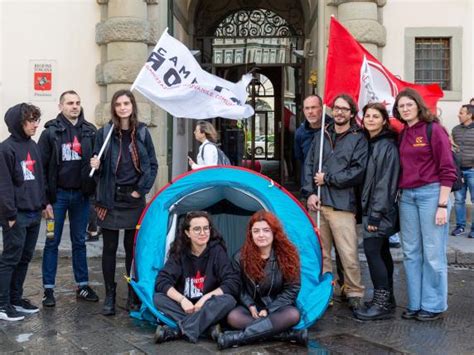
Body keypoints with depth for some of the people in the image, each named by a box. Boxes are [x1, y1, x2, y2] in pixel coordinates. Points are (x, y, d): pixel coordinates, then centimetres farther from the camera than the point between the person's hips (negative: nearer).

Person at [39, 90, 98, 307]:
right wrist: (44, 199, -10)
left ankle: (83, 285, 21)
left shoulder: (90, 131, 4)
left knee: (79, 242, 13)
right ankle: (48, 289, 14)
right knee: (52, 242, 6)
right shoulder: (51, 132, -4)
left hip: (81, 195, 3)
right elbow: (41, 166, -6)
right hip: (58, 195, -3)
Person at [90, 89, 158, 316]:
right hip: (110, 198, 0)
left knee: (133, 247, 6)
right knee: (109, 248, 4)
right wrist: (96, 166, -17)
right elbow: (99, 167, 6)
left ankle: (134, 296, 17)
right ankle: (109, 297, 15)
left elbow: (153, 165, 7)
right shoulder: (104, 133, 1)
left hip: (134, 199, 1)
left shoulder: (142, 133, 4)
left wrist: (142, 189, -3)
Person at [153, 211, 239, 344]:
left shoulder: (217, 251, -11)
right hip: (185, 306, 2)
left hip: (208, 308, -1)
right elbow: (162, 281, -13)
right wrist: (182, 300, -28)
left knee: (228, 300, -32)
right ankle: (209, 326, -30)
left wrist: (205, 298, -24)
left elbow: (233, 283, -16)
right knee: (158, 298, -24)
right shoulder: (179, 252, -7)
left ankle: (177, 331, -35)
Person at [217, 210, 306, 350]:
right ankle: (288, 334, -33)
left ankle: (238, 337, -34)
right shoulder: (241, 257, -7)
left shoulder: (288, 255, -10)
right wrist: (251, 306, -16)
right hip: (252, 308, 1)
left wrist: (268, 310, -16)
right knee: (233, 316, -30)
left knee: (293, 314, -34)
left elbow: (291, 289, -8)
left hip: (277, 307, -1)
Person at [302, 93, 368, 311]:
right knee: (320, 253, 9)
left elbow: (358, 172, -8)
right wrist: (309, 193, -2)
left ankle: (354, 294, 11)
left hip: (342, 204, -4)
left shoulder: (358, 139, 3)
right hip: (317, 203, 4)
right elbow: (309, 165, 12)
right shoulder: (321, 136, 17)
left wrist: (328, 179, -7)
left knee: (348, 255, -5)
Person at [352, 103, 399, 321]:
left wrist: (376, 214, -19)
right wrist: (368, 211, 9)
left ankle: (382, 303, -2)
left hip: (381, 209, -8)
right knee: (381, 252, 13)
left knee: (372, 251, -10)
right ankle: (386, 299, 21)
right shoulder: (367, 143, 13)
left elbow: (386, 182, -17)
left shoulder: (387, 146, -12)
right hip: (370, 207, 8)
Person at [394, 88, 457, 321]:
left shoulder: (433, 130, -5)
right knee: (411, 253, 10)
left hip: (431, 193, -6)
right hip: (407, 196, 6)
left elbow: (447, 169, -9)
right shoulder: (402, 135, 13)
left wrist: (443, 205, -14)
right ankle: (415, 304, 20)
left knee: (433, 253, 0)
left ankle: (433, 306, 12)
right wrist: (399, 194, 6)